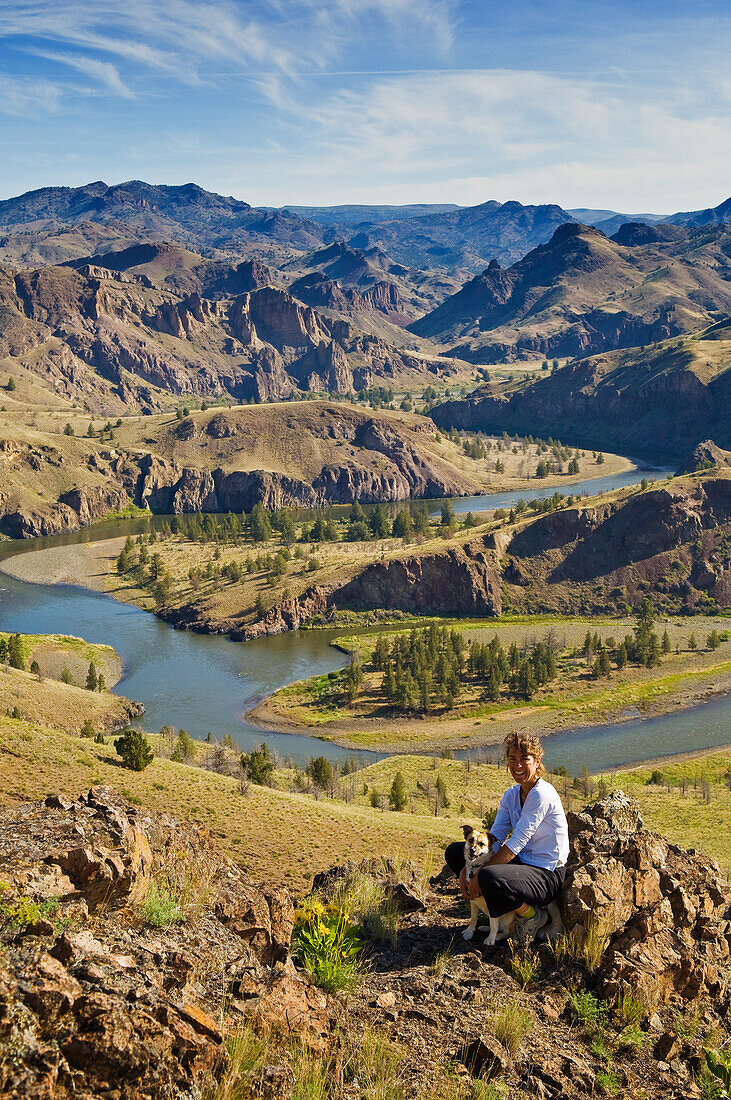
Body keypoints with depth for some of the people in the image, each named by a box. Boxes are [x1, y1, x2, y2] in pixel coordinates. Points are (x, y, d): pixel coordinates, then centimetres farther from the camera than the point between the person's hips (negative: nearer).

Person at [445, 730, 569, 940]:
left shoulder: (542, 794, -19)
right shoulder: (511, 795, 7)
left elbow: (517, 843, -22)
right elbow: (494, 837, 0)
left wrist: (479, 876, -22)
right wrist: (466, 870, -15)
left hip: (547, 875, -9)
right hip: (521, 863, 9)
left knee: (489, 876, -37)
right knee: (454, 851, 4)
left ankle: (532, 915, -7)